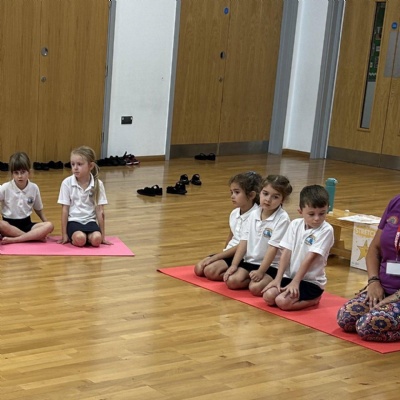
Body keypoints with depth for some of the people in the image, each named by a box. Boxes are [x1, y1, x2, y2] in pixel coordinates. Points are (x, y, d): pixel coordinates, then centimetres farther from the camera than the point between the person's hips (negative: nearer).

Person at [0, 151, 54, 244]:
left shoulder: (34, 188, 0)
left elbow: (38, 209, 13)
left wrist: (46, 230, 2)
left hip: (26, 224, 3)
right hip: (10, 225, -3)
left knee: (50, 226, -22)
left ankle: (13, 239, -28)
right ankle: (36, 236, -25)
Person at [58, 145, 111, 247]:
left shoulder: (98, 184, -2)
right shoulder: (67, 183, -6)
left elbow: (100, 210, 0)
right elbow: (65, 209, -2)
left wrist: (103, 236, -1)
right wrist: (64, 235, -4)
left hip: (90, 220, 1)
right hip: (74, 220, -1)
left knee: (96, 239, -30)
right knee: (80, 239, -32)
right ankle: (73, 237, 0)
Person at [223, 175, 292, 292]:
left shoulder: (282, 218, -15)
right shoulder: (253, 214, 4)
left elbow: (273, 247, -18)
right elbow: (244, 241, 4)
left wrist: (260, 271, -20)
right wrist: (234, 265, -3)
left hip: (271, 265, -5)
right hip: (250, 261, 5)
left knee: (255, 288, -26)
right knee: (231, 281, -15)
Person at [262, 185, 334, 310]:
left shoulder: (326, 230, -14)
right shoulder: (295, 224, 2)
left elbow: (310, 257, -18)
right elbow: (286, 252, -1)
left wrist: (295, 282, -20)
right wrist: (278, 279, -9)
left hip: (311, 281, -6)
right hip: (289, 275, 6)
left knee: (282, 301, -25)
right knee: (268, 296, -16)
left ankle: (313, 299, 3)